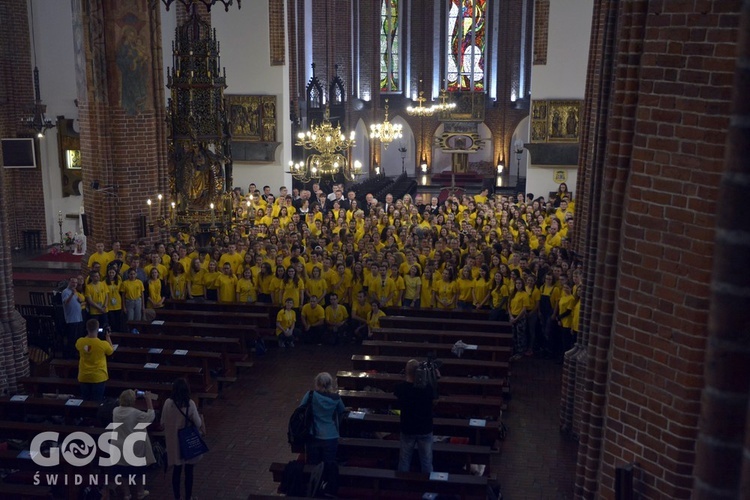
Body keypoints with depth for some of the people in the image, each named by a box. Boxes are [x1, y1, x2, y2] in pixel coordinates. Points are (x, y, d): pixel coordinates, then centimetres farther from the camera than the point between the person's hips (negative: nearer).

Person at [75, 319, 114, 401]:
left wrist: (88, 336, 14)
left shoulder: (80, 342, -11)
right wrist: (108, 337, 8)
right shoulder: (103, 344, -19)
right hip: (98, 377, -3)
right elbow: (111, 351, 2)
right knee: (97, 402, 8)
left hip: (84, 377, 3)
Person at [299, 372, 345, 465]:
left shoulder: (310, 395, -9)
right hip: (331, 437, 1)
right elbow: (342, 412, 12)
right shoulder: (336, 398, -3)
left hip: (313, 437, -1)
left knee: (312, 466, 12)